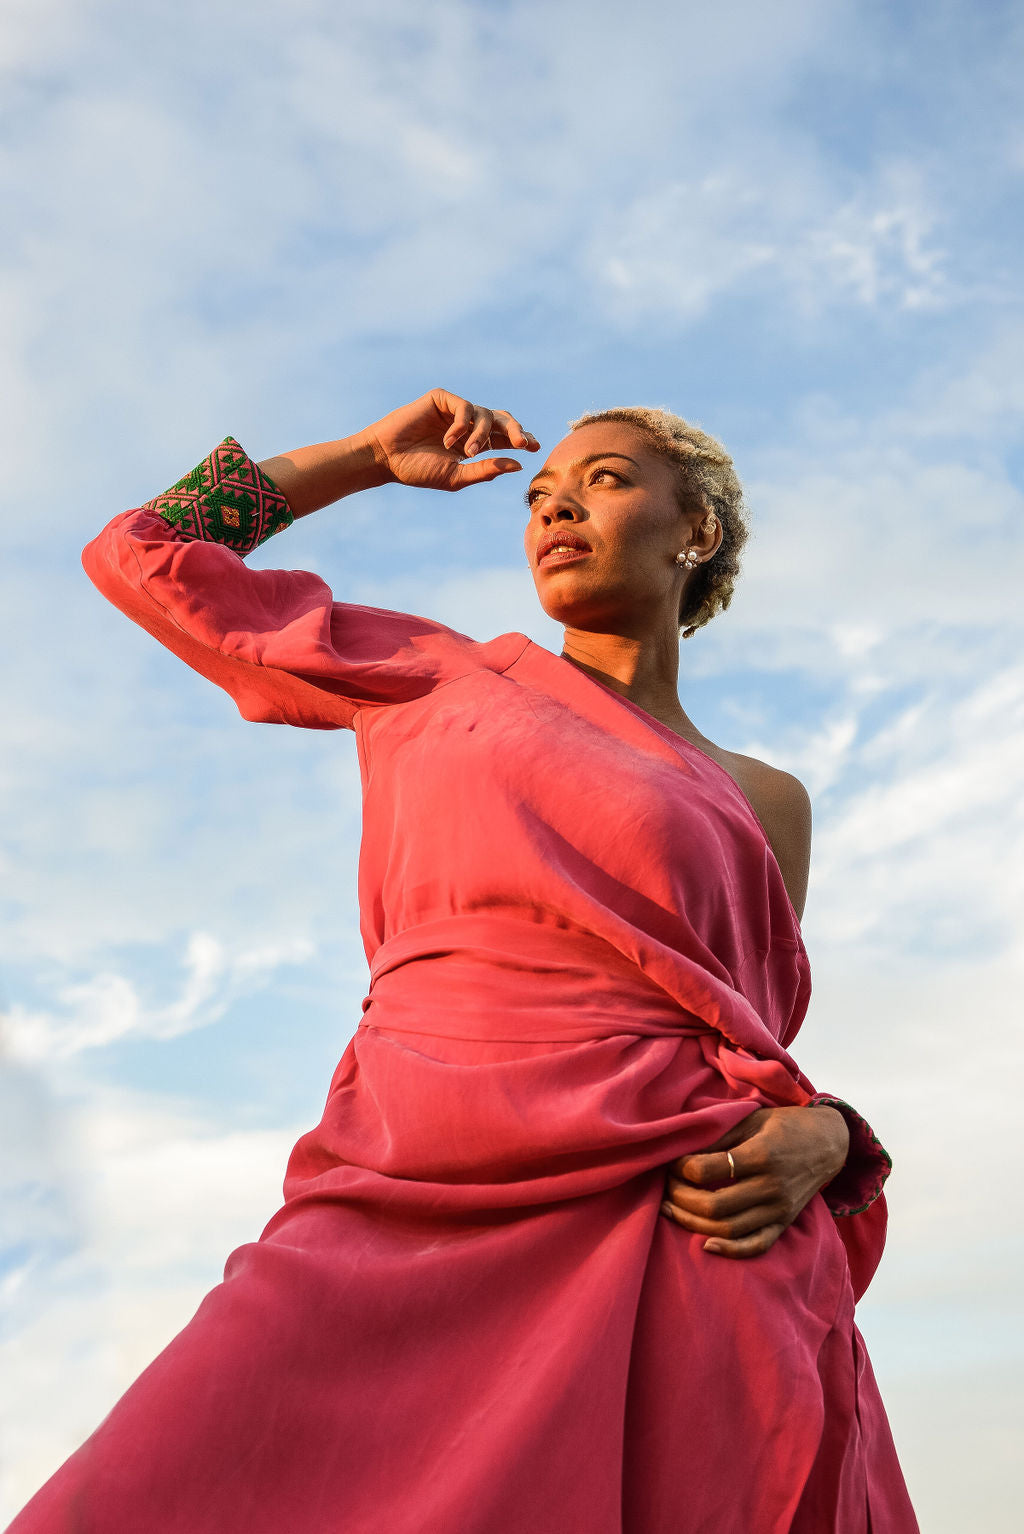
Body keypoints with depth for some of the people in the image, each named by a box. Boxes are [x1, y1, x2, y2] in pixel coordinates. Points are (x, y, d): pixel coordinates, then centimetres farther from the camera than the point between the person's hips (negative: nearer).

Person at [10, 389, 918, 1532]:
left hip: (676, 1246, 1)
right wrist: (371, 456, 24)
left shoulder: (765, 803, 19)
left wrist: (817, 1136, -5)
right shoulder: (441, 676, 19)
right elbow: (141, 554, 23)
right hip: (402, 1230, 0)